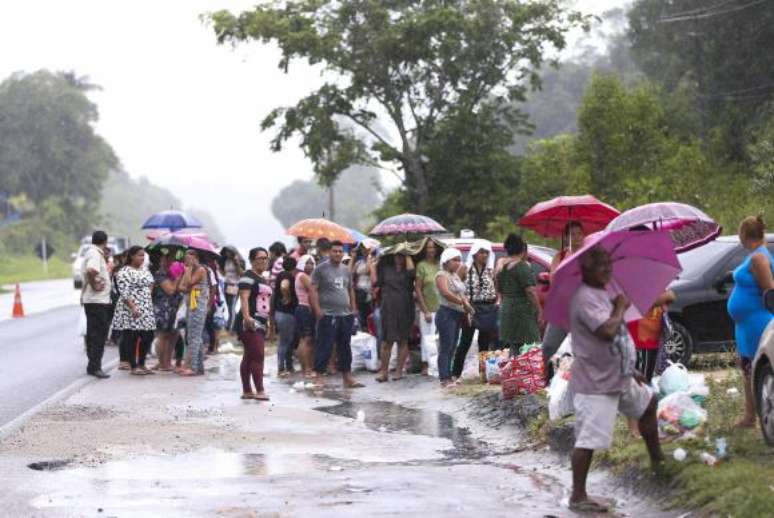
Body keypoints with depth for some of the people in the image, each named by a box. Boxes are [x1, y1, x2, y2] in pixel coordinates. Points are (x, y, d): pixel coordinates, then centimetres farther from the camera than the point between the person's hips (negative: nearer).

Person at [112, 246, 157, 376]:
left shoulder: (145, 271, 16)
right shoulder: (125, 272, -9)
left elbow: (150, 286, 24)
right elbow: (124, 292, -17)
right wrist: (133, 307, -25)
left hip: (146, 310, 8)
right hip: (131, 310, -8)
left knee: (147, 337, 6)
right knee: (131, 338, -4)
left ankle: (141, 364, 17)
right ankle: (133, 366, 1)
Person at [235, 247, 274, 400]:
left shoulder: (264, 280, 22)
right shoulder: (248, 277, -8)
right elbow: (244, 298, -20)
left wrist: (270, 324, 28)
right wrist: (246, 317, -33)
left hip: (261, 323, 9)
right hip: (250, 323, -9)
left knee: (249, 357, 10)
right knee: (258, 356, -14)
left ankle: (247, 391, 11)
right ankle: (259, 391, -16)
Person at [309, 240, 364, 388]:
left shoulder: (346, 270, 15)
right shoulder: (321, 269, -4)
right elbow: (313, 290, -8)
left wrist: (353, 308, 15)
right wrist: (317, 310, -16)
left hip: (346, 315, 6)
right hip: (328, 315, -6)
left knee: (345, 348, 11)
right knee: (324, 347, -7)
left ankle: (347, 377, 17)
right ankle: (318, 376, -2)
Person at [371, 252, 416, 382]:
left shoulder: (407, 270, 8)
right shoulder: (385, 269, 12)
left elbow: (411, 272, -16)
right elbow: (375, 282, 5)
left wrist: (408, 256, -6)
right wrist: (372, 268, 2)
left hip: (404, 310, 0)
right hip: (388, 309, 0)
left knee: (403, 341, 4)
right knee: (386, 341, -2)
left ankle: (399, 370, 11)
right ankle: (383, 371, 1)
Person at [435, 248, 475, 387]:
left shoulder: (456, 276, 20)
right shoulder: (442, 275, -8)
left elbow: (461, 294, 23)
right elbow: (446, 293, -22)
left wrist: (467, 304, 3)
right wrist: (463, 302, -20)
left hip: (457, 314, 9)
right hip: (446, 313, -9)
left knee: (452, 347, 8)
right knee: (446, 347, -11)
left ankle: (448, 376, 10)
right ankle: (445, 378, -13)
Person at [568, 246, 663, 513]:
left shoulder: (602, 294, 12)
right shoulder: (585, 298, -21)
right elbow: (607, 331, -33)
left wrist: (631, 370, 22)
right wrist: (621, 307, -16)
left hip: (619, 376, 11)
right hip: (595, 383, -11)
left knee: (648, 402, 29)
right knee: (588, 440, -11)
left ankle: (656, 457, 46)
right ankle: (578, 497, -6)